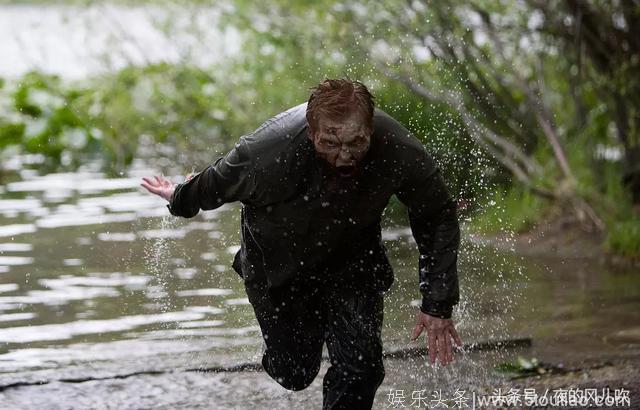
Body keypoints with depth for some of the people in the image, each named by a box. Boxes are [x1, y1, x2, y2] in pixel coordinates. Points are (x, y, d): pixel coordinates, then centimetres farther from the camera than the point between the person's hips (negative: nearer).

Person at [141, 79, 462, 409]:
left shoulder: (400, 152, -33)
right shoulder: (266, 153, -38)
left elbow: (438, 219, -13)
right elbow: (214, 186, -12)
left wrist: (437, 305, -13)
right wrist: (180, 200, 10)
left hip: (351, 258, 1)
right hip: (278, 265, -1)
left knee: (361, 367, -13)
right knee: (294, 374, 11)